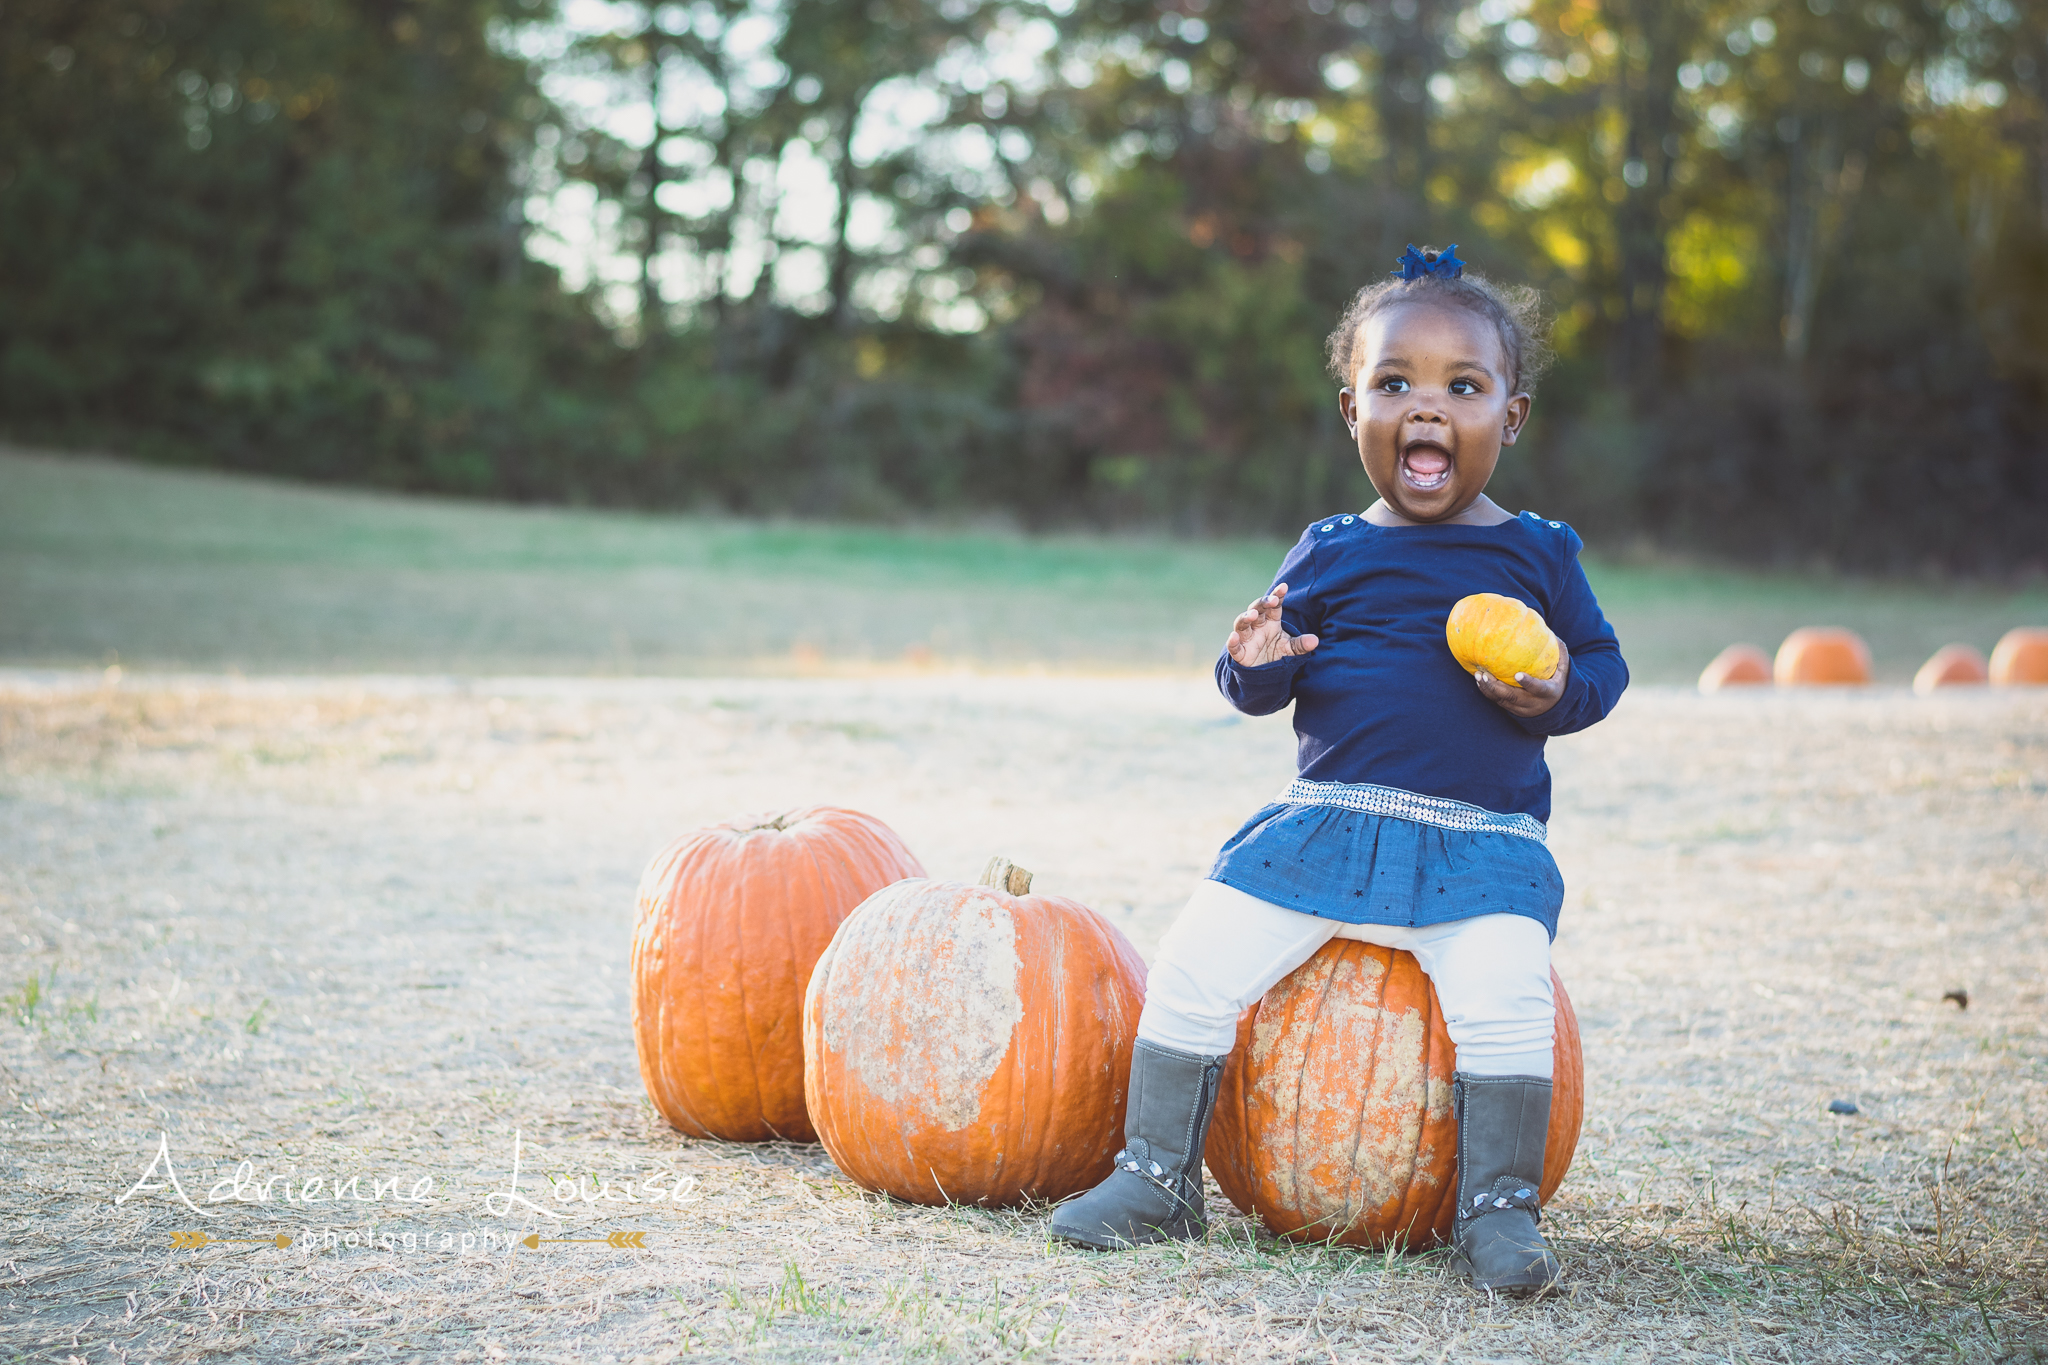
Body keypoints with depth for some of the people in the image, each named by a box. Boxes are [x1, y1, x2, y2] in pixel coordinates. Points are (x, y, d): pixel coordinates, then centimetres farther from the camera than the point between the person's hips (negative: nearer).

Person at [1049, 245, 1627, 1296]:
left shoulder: (1538, 556, 7)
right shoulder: (1328, 555, 9)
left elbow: (1603, 661, 13)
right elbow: (1263, 687, 12)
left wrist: (1559, 692, -10)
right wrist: (1255, 664, -12)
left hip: (1483, 846, -2)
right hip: (1326, 823, 2)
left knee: (1504, 994, -28)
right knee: (1197, 963, -12)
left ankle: (1498, 1207, -10)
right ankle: (1156, 1178, 4)